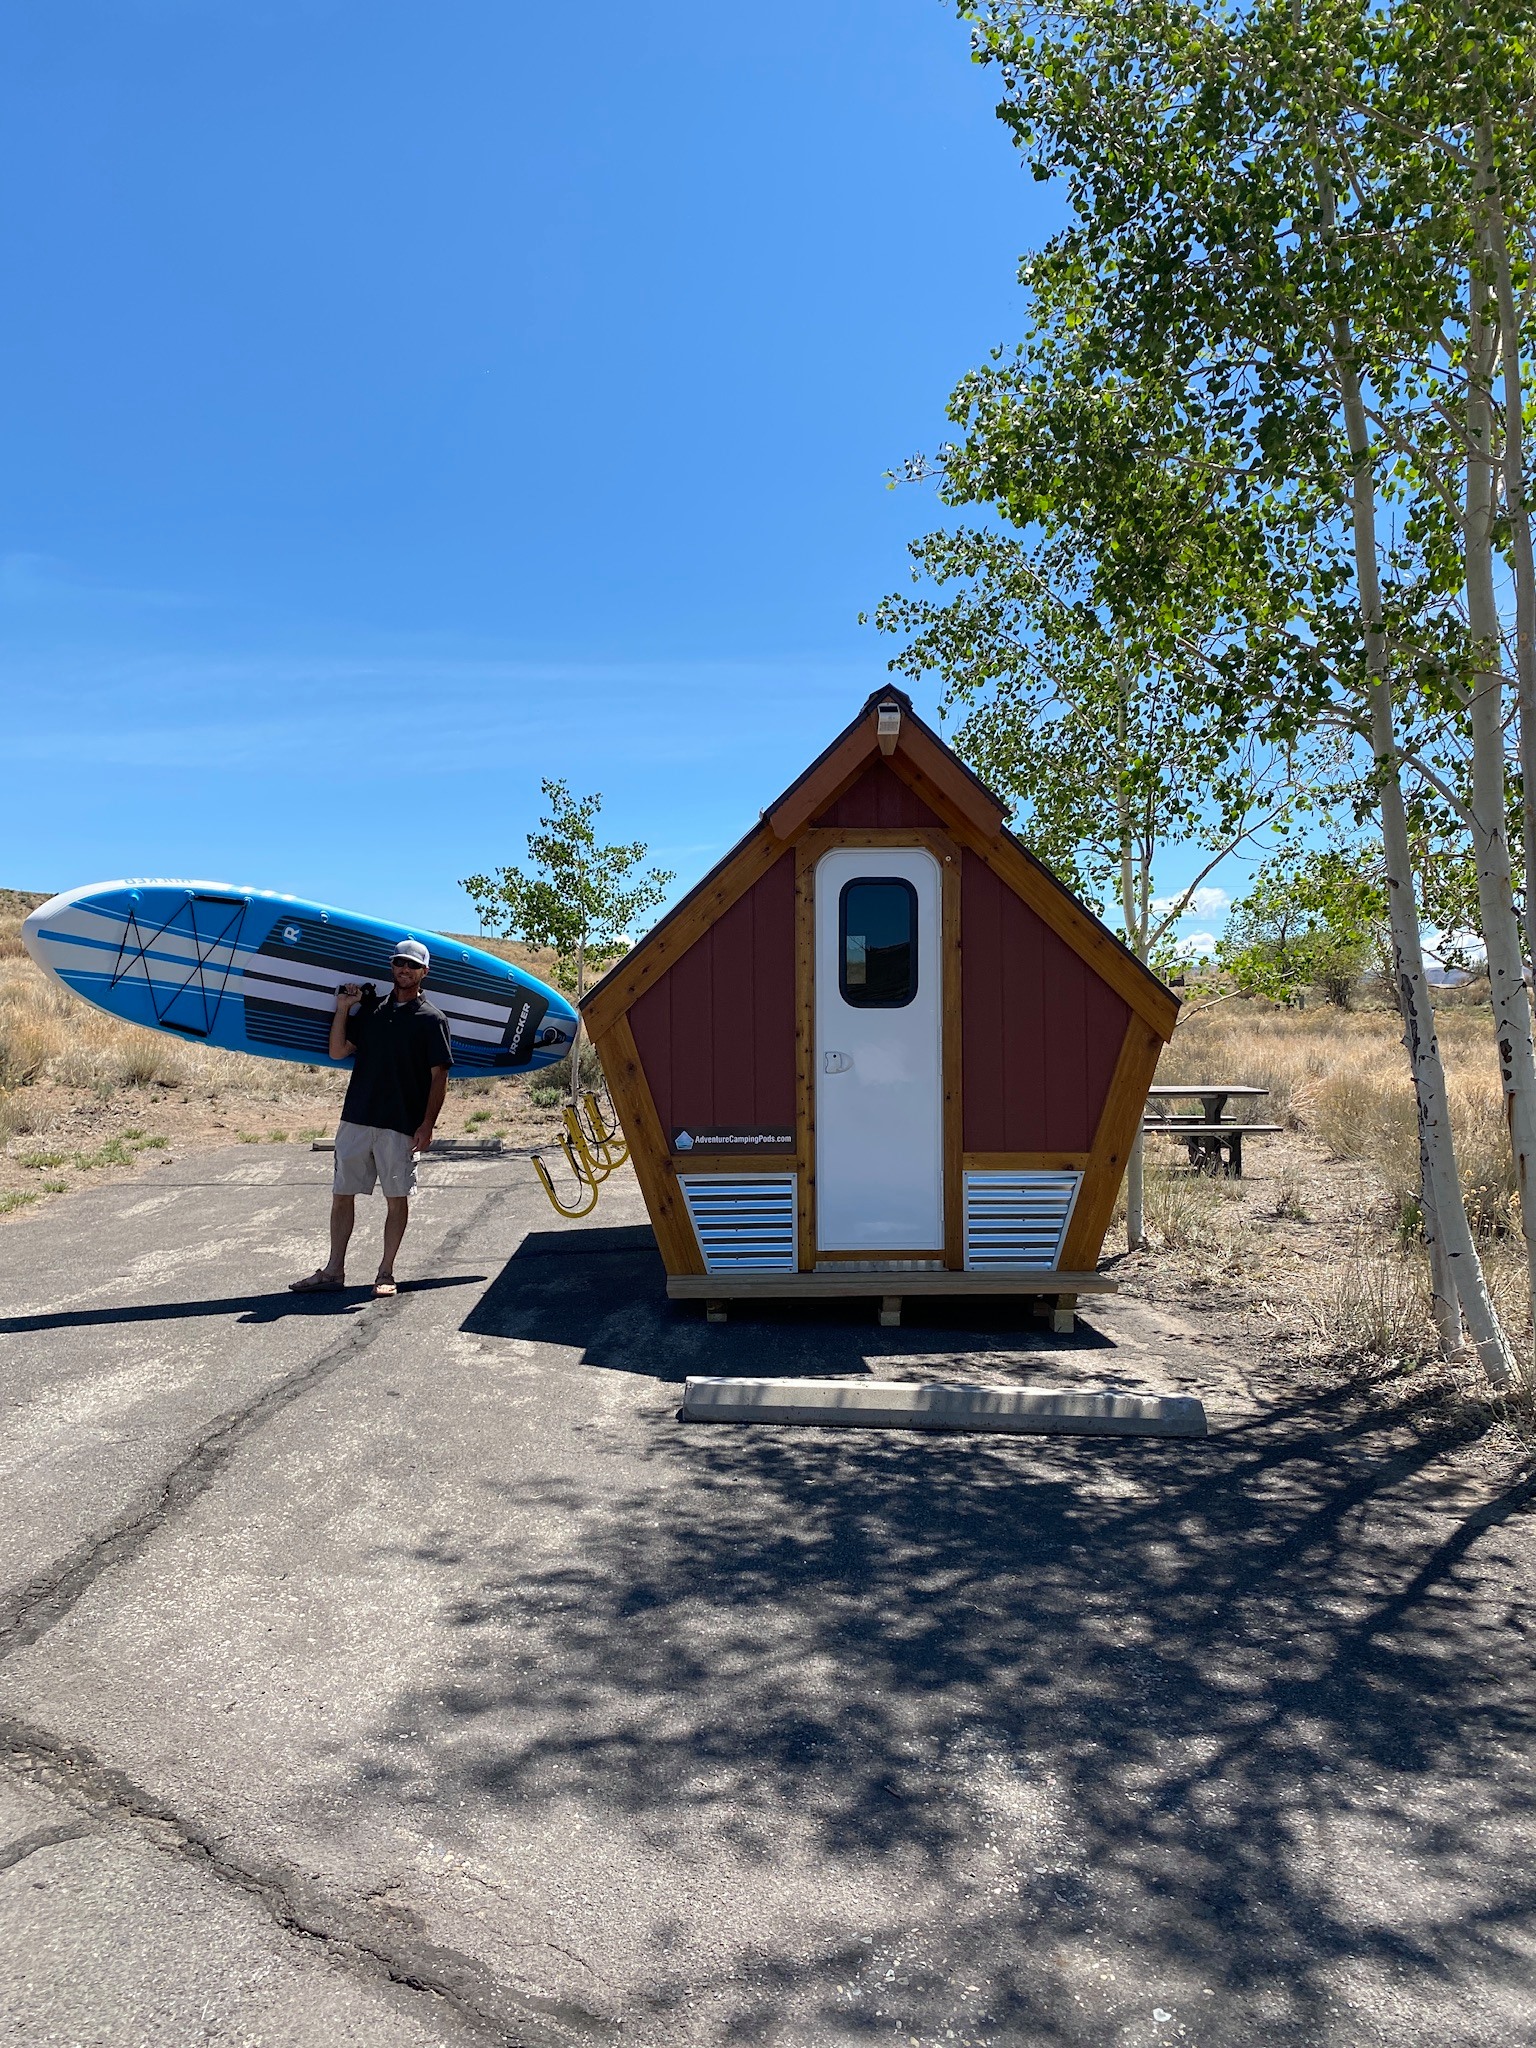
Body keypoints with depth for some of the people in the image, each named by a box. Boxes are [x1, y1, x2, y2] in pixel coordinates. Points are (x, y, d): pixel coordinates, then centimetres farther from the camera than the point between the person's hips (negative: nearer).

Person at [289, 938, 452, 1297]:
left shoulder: (432, 1019, -2)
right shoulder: (371, 1011, 13)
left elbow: (439, 1077, -5)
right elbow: (338, 1052, 12)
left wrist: (427, 1124, -11)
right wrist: (343, 1009, 3)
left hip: (401, 1124, -5)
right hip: (356, 1118, 5)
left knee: (397, 1198, 2)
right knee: (342, 1194, 8)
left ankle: (385, 1274, 13)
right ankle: (333, 1272, 16)